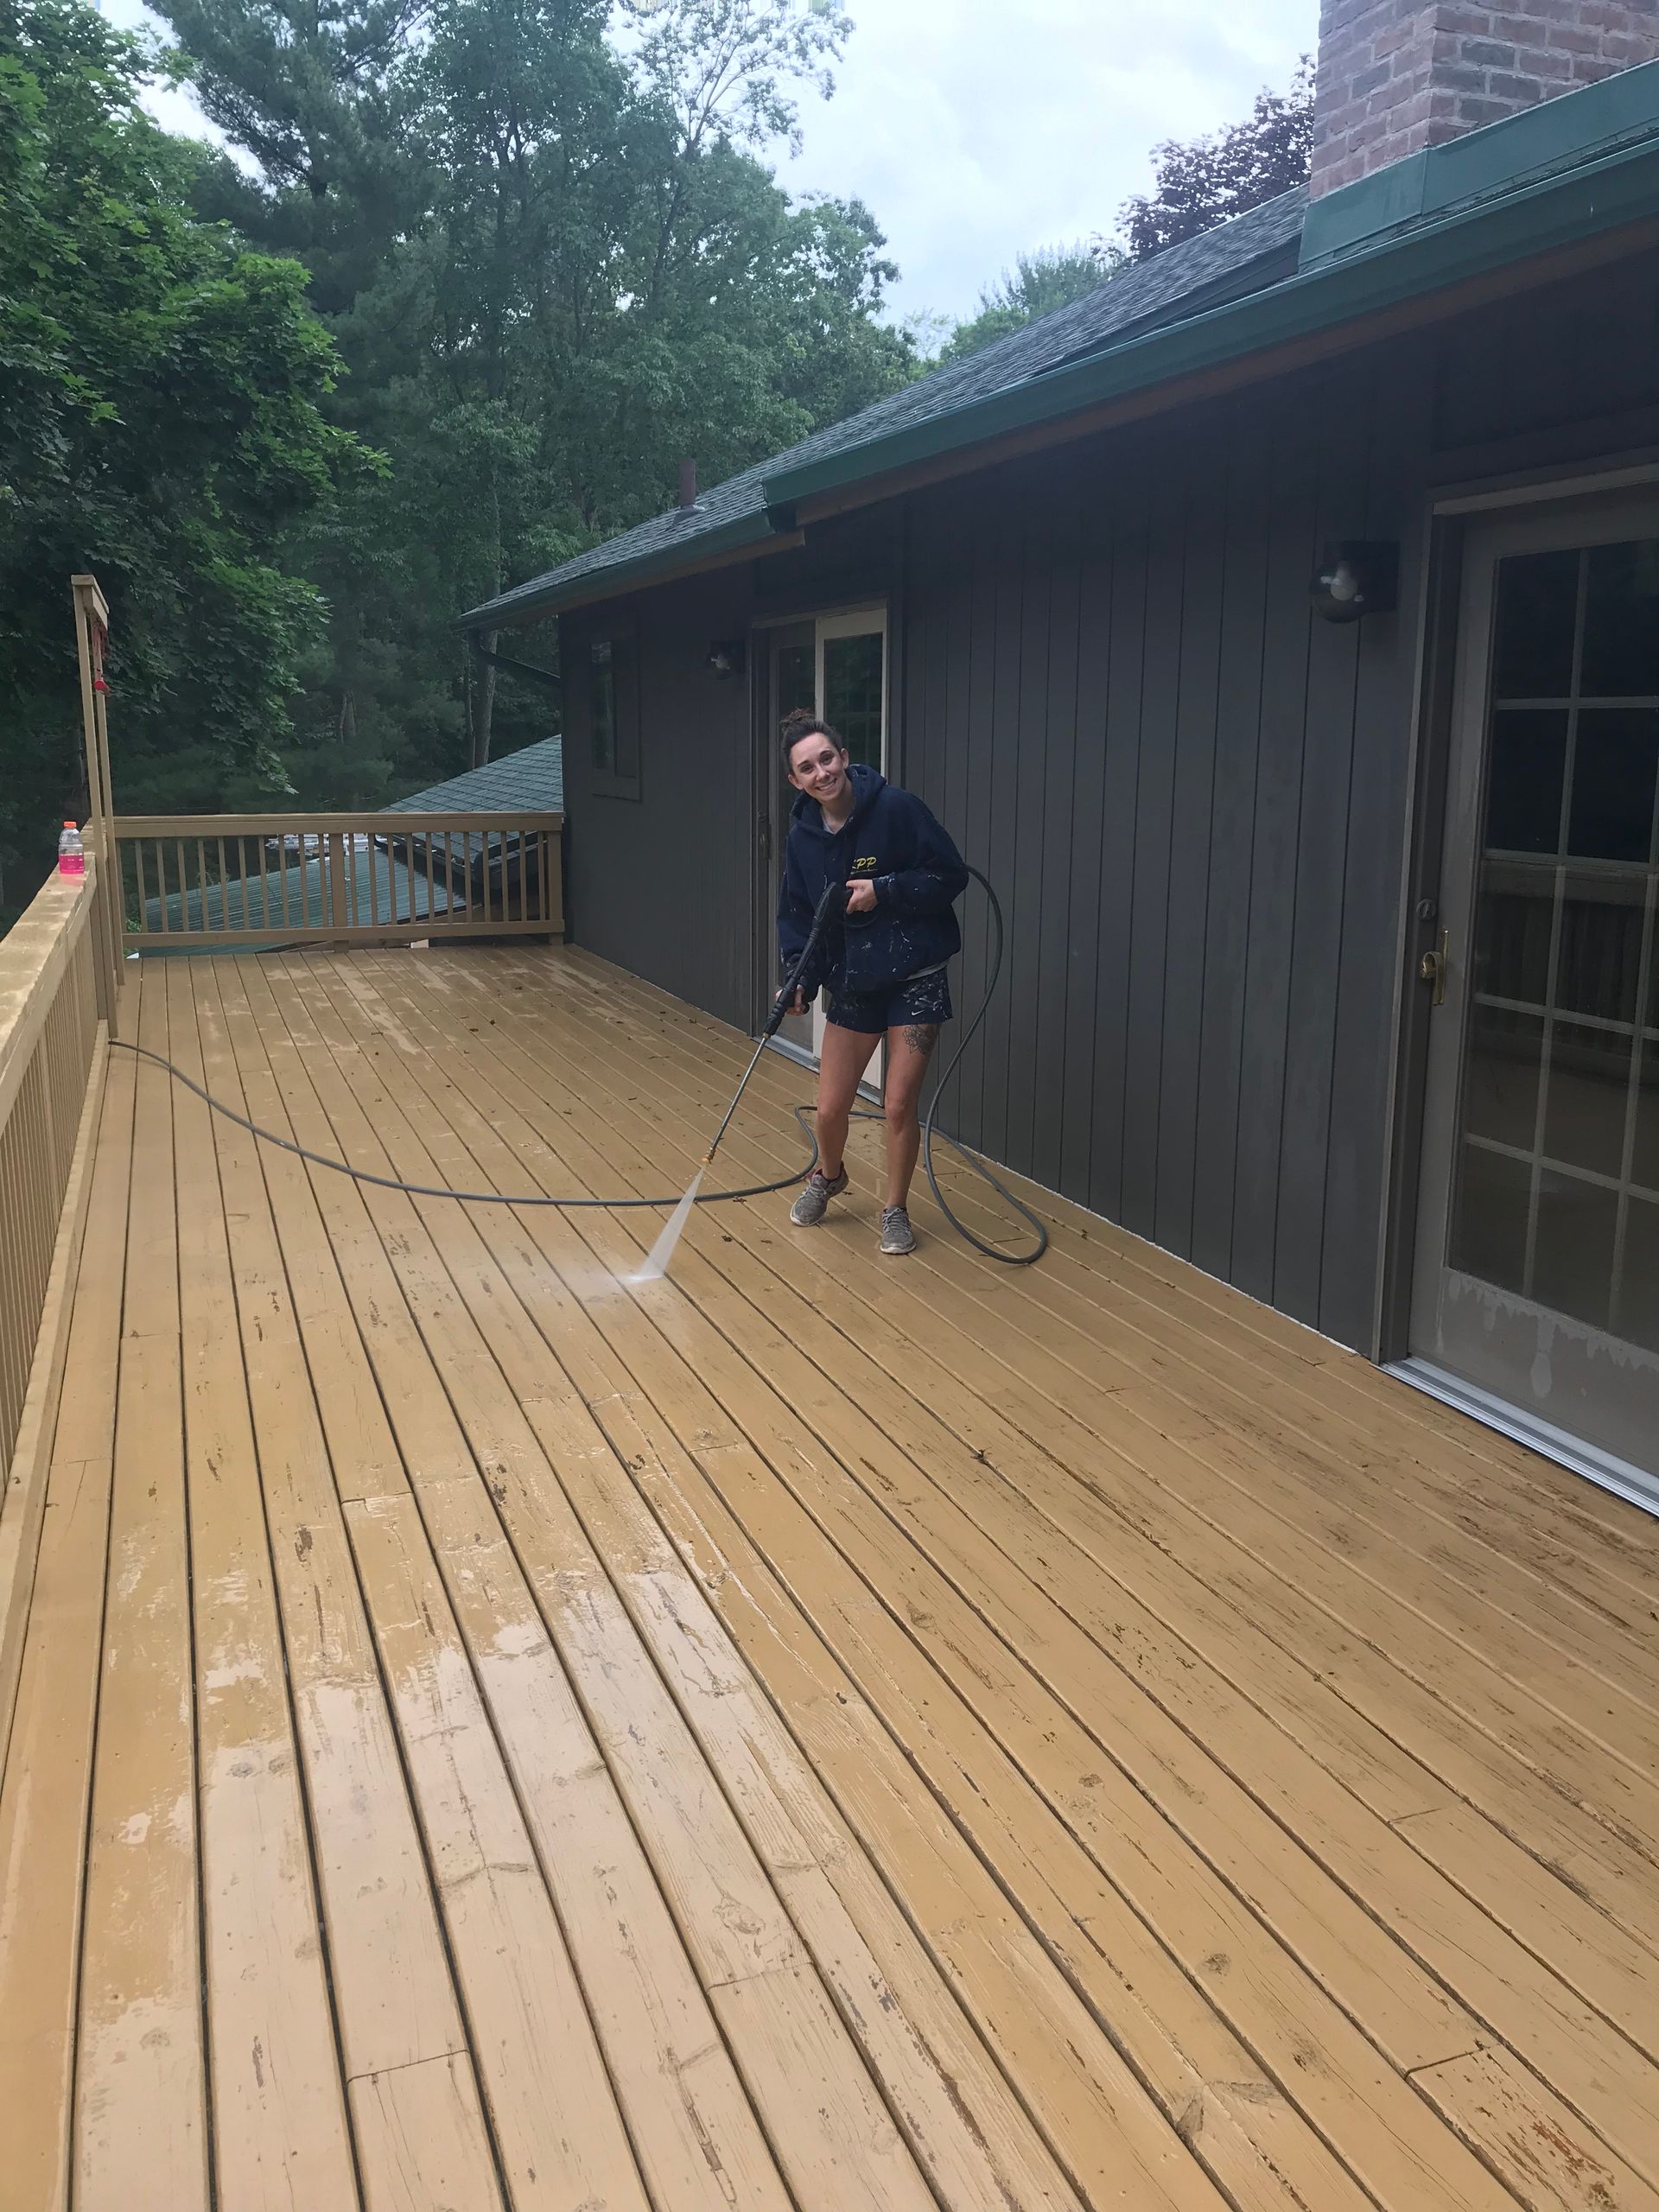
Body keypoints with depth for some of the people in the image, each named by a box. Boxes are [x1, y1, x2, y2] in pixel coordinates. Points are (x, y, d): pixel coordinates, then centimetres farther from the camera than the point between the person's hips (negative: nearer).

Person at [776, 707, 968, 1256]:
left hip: (915, 980, -4)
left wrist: (884, 890, -22)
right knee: (830, 1109, 6)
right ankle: (828, 1177, 40)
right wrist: (799, 979, -11)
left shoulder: (896, 808, -16)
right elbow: (797, 916, 4)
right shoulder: (803, 836, -2)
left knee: (899, 1107, -3)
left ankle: (895, 1210, 20)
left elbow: (951, 876, -12)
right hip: (852, 984, 4)